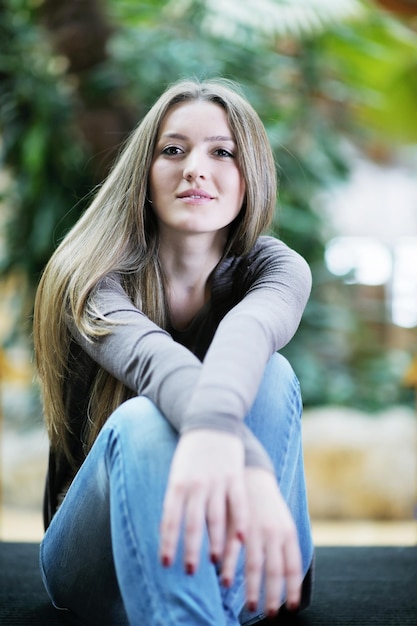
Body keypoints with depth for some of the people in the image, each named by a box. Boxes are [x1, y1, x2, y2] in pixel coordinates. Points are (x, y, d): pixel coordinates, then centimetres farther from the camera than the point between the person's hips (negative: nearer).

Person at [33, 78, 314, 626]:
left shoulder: (277, 268, -7)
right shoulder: (95, 278, -13)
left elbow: (247, 333, -33)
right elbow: (152, 361, -37)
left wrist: (214, 427, -58)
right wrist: (246, 459, -59)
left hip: (225, 548, 2)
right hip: (99, 552, -2)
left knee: (271, 375, -28)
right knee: (142, 420, -37)